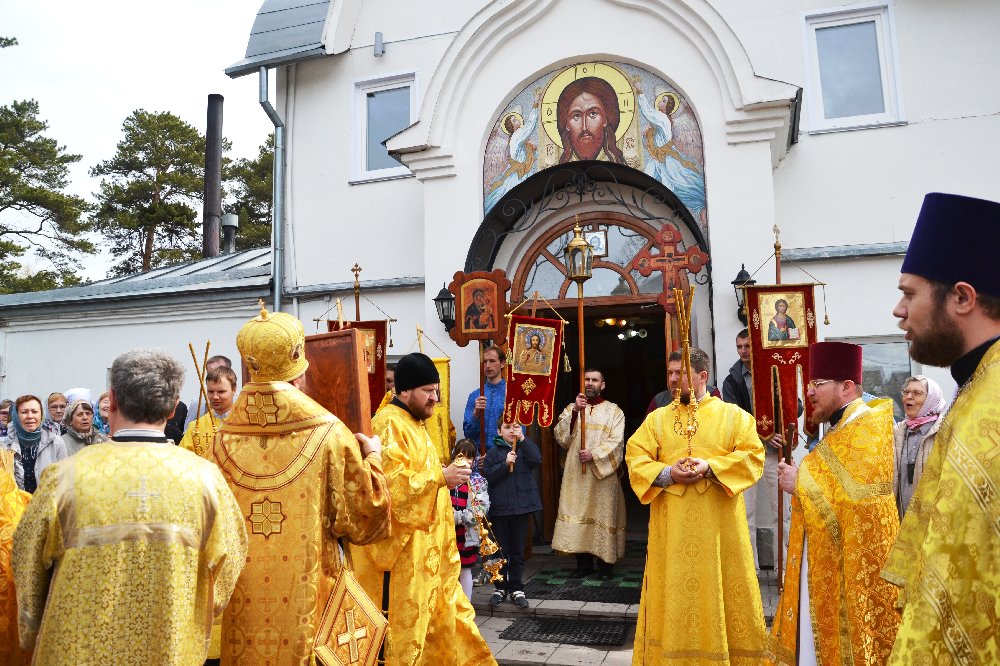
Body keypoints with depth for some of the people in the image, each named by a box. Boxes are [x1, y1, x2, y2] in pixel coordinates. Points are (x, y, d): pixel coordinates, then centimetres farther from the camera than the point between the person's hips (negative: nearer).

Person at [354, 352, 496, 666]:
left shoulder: (413, 423, 14)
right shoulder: (390, 425, -17)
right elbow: (390, 484, -27)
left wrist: (444, 474, 10)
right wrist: (440, 477, -23)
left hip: (424, 542, 10)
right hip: (402, 545, -10)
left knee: (437, 610, 18)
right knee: (405, 619, -1)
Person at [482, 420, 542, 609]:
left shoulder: (527, 446, 6)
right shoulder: (494, 451, 1)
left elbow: (536, 461, -14)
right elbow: (487, 476, -8)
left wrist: (522, 440, -16)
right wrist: (505, 463, -18)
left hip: (522, 506, 1)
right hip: (500, 508, -1)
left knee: (518, 550, 9)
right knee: (501, 550, 8)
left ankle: (516, 588, 20)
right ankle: (500, 587, 22)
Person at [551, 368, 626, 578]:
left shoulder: (614, 411, 5)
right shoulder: (571, 408, 12)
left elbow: (616, 441, -6)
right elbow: (561, 436, -2)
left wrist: (594, 454, -19)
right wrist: (574, 411, -14)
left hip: (603, 474, -2)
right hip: (576, 474, 2)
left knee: (603, 514, 0)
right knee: (578, 513, 2)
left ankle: (605, 565, 11)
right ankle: (583, 563, 13)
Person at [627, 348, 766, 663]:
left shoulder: (733, 415, 4)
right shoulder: (656, 419, 9)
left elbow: (753, 457, -6)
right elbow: (636, 459, 1)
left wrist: (711, 467, -18)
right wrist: (667, 473, -16)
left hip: (719, 525, -1)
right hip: (672, 527, 2)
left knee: (720, 593, 6)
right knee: (672, 593, 7)